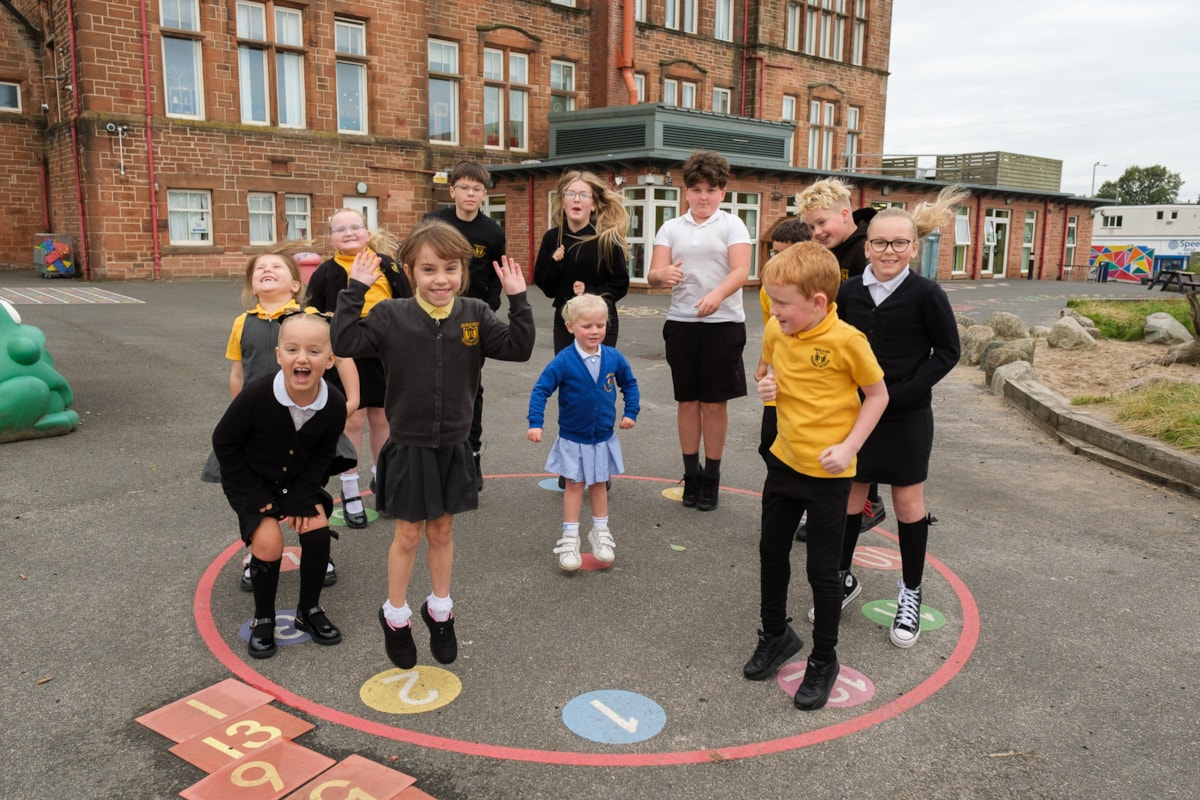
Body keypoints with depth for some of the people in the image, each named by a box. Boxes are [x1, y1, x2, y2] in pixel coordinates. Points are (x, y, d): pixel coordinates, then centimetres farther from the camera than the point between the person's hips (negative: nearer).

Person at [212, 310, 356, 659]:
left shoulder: (334, 405, -23)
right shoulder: (256, 395, -30)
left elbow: (324, 453, -5)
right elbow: (223, 442, -17)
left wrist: (300, 498, -13)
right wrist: (257, 499, -17)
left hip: (300, 481, 3)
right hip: (252, 482, -3)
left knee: (317, 529, -14)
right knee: (269, 542, -18)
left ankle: (309, 609, 10)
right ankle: (263, 619, 6)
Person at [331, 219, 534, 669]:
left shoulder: (474, 315, -4)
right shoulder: (391, 316, -9)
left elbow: (519, 348, -10)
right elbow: (345, 342, -16)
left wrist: (517, 299, -18)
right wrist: (355, 290, -20)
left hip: (453, 447, 2)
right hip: (409, 448, -2)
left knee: (442, 531, 17)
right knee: (408, 535, 9)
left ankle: (439, 611, 36)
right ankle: (395, 616, 30)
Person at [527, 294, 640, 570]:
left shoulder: (614, 357, -9)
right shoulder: (564, 361, -19)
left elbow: (629, 383, 8)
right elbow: (541, 390, -15)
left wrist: (630, 412, 3)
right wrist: (535, 423, -22)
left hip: (603, 438, 3)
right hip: (573, 439, -3)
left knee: (599, 484, 16)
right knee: (574, 485, 6)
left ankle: (601, 532, 30)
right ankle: (570, 538, 16)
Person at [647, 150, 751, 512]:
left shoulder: (732, 225, -1)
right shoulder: (671, 228, 7)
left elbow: (741, 271, -15)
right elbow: (654, 274, -3)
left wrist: (717, 295, -35)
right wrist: (663, 274, -28)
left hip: (723, 323, -2)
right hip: (681, 323, 3)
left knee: (714, 402, 4)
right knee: (687, 401, 8)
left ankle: (712, 478, 16)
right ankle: (691, 475, 20)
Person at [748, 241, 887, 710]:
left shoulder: (846, 340, -19)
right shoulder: (775, 332, -3)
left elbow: (878, 395, -8)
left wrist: (848, 446, -17)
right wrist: (767, 387, -9)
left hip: (828, 472, -6)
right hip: (784, 461, 6)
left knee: (822, 570, 5)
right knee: (771, 553, 16)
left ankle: (823, 659, 26)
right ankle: (775, 636, 39)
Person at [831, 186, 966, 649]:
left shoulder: (925, 294, -10)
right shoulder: (850, 291, 0)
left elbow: (947, 351, -6)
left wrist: (904, 391, -15)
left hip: (906, 416, -3)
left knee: (908, 501, 8)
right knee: (849, 493, 12)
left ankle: (910, 593, 25)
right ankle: (843, 578, 30)